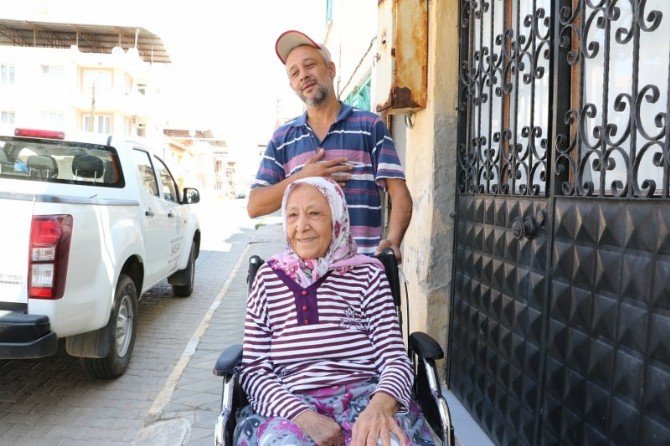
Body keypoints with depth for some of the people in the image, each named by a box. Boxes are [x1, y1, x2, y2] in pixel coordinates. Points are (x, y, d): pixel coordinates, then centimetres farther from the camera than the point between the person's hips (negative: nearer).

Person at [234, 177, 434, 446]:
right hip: (290, 403, 0)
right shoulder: (269, 277, 7)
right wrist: (302, 414, -15)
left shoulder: (368, 273, 6)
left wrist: (381, 405, -24)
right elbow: (254, 368, 3)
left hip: (364, 397, 0)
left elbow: (395, 358, 0)